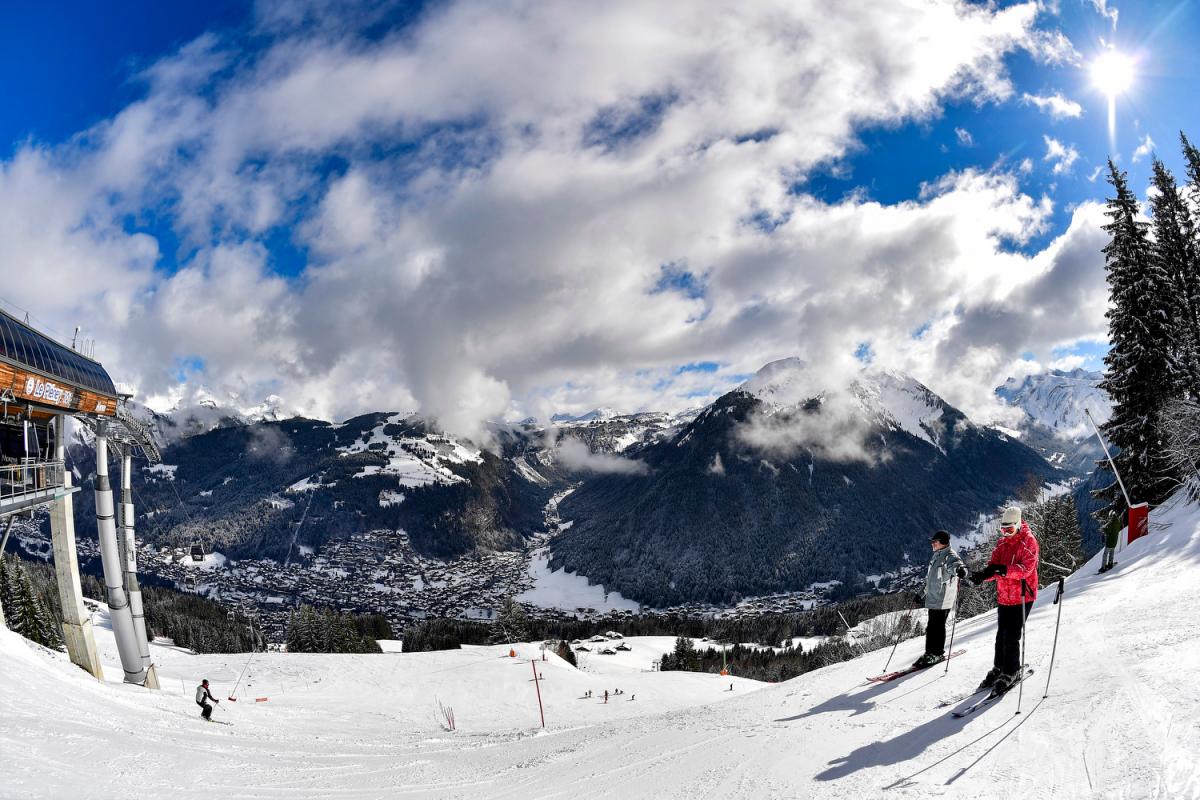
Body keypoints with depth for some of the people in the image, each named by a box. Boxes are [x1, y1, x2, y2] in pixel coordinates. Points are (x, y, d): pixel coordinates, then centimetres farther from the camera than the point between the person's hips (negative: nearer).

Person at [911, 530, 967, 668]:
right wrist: (924, 595, 33)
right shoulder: (937, 556, 19)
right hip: (933, 599, 9)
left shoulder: (949, 555, -9)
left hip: (943, 600, -9)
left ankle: (937, 654, 5)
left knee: (938, 626, -4)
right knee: (931, 626, 12)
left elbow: (956, 564, -33)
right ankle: (930, 653, 20)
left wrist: (960, 570, -57)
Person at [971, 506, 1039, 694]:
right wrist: (983, 575, -19)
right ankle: (999, 668, 28)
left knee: (1012, 636, -6)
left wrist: (1004, 570, -37)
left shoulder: (1028, 541, -12)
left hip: (1022, 596, -6)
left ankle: (1011, 673, 8)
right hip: (1003, 596, 6)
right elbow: (993, 565, 3)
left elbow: (1026, 568, -24)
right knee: (1001, 634, 14)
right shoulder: (1002, 542, 9)